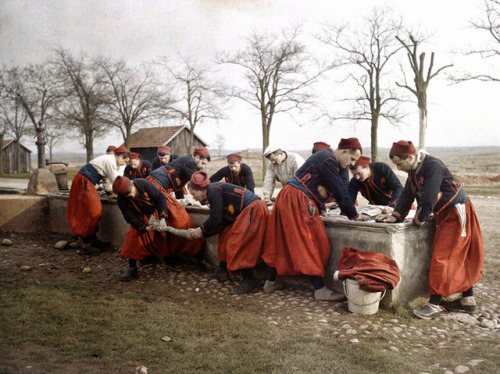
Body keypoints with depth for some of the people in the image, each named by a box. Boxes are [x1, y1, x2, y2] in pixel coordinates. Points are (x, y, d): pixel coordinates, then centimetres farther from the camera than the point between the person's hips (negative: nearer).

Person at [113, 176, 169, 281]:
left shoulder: (143, 184, -31)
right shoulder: (121, 201, -25)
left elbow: (160, 197, -25)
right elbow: (130, 217, -19)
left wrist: (162, 218, -31)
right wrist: (145, 228, -31)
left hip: (155, 212, 0)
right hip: (140, 218, 0)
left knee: (160, 236, -3)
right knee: (133, 237, -13)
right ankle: (132, 268, -3)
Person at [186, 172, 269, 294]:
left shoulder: (213, 190, -11)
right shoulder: (216, 190, 18)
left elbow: (215, 219, -16)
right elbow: (223, 222, 14)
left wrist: (201, 230, 2)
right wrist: (200, 232, 14)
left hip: (253, 210, -11)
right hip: (247, 211, 11)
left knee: (237, 244, -11)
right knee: (225, 235, 18)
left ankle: (250, 282, -10)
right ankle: (222, 270, 32)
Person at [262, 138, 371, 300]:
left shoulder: (327, 158, 17)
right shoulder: (328, 161, -15)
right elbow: (340, 192, -14)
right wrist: (354, 216, -7)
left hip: (287, 198, 10)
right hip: (297, 201, -10)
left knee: (282, 241, 13)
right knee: (308, 244, -7)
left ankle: (270, 282, 21)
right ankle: (320, 289, -2)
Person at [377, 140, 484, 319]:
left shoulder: (433, 166, -25)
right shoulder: (414, 170, 5)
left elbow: (428, 199, -29)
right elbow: (407, 194, 8)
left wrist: (417, 221, -16)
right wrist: (396, 215, -4)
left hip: (456, 214, -9)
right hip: (443, 215, 10)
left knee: (441, 258, -10)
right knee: (460, 258, 14)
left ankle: (434, 305, -6)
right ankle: (468, 300, 24)